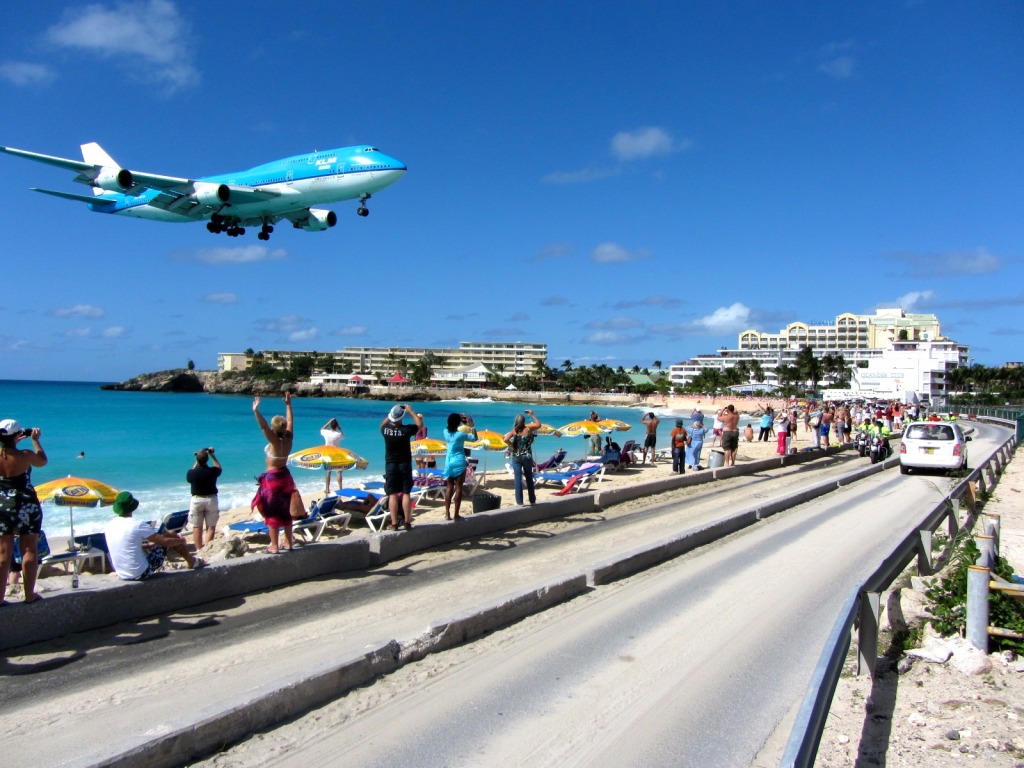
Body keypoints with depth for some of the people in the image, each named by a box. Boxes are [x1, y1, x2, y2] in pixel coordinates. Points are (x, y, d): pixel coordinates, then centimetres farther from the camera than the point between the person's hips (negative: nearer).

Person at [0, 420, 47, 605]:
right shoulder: (25, 455, -13)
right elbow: (42, 461, 8)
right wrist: (35, 440, 18)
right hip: (26, 506, -3)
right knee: (30, 550, 5)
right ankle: (29, 595, 8)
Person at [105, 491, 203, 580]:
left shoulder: (108, 526, 1)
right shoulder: (138, 525, -18)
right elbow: (165, 541, -12)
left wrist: (148, 545, 28)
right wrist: (181, 540, 8)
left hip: (122, 575, 6)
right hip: (141, 573, -6)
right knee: (169, 536, 8)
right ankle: (192, 561, 28)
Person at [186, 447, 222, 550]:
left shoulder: (191, 473, -12)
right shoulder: (212, 471, -11)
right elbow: (219, 468, 13)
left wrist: (197, 462, 12)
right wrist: (213, 455, 14)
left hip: (196, 500, 1)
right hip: (211, 500, -1)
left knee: (197, 527, 10)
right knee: (211, 527, 4)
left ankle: (199, 550, 12)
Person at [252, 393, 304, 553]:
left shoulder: (275, 442, -19)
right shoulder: (288, 439, -3)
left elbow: (263, 427, -30)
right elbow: (290, 421, 10)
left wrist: (256, 411, -32)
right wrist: (288, 404, 17)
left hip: (272, 478, -7)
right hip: (285, 476, 7)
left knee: (273, 513, 0)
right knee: (286, 511, 15)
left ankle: (274, 546, 4)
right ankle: (288, 542, 22)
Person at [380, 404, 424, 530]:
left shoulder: (385, 429, -7)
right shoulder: (406, 429, -14)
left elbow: (383, 424, 19)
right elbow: (420, 424, 5)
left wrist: (391, 415, 18)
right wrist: (411, 411, 10)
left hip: (390, 465, 1)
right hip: (405, 464, -1)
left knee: (392, 494, 3)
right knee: (406, 493, 4)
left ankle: (394, 523, 2)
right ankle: (407, 522, 5)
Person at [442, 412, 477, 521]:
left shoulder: (445, 432, -1)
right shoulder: (460, 434, -15)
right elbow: (474, 438, -3)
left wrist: (460, 420, 20)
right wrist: (472, 425, 0)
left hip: (449, 462, 5)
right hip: (459, 462, -5)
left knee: (449, 488, 9)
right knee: (458, 488, 1)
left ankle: (447, 514, 9)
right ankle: (456, 515, 2)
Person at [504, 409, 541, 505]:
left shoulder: (514, 431, -8)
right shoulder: (528, 428, -7)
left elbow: (506, 439, -23)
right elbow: (538, 424, 9)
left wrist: (512, 446, -7)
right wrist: (532, 415, 13)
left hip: (516, 457, -1)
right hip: (527, 457, 1)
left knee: (518, 479, 0)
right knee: (529, 478, 14)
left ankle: (520, 502, -2)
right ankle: (532, 500, 21)